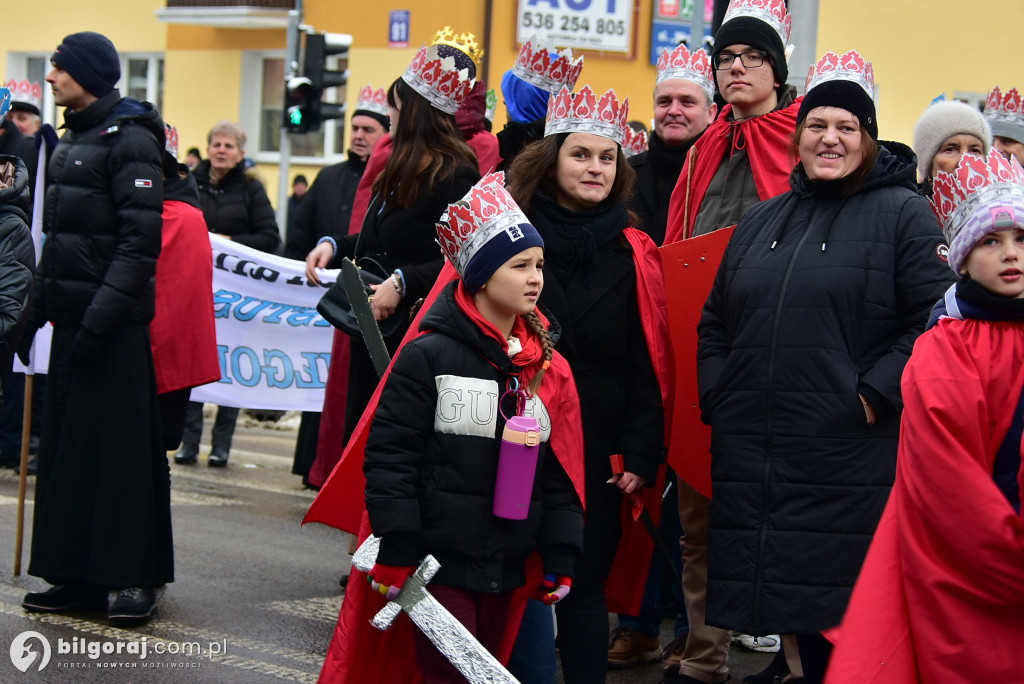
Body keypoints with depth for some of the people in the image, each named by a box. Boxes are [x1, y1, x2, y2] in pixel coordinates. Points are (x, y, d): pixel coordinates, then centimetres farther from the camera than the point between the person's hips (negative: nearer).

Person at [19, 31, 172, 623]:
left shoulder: (130, 140, -11)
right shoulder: (72, 140, 17)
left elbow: (140, 240, -18)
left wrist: (103, 314, -23)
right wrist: (38, 306, 18)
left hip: (115, 325, -9)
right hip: (73, 316, 9)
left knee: (121, 445, -5)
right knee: (67, 444, 9)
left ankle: (136, 576, 2)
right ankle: (78, 574, 15)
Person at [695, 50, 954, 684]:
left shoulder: (902, 214, -1)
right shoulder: (761, 221, 17)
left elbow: (936, 319, -10)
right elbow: (715, 322, 21)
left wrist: (875, 395, -15)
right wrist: (717, 395, 8)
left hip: (851, 461, -5)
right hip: (751, 460, 6)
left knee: (838, 610, -3)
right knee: (787, 600, 11)